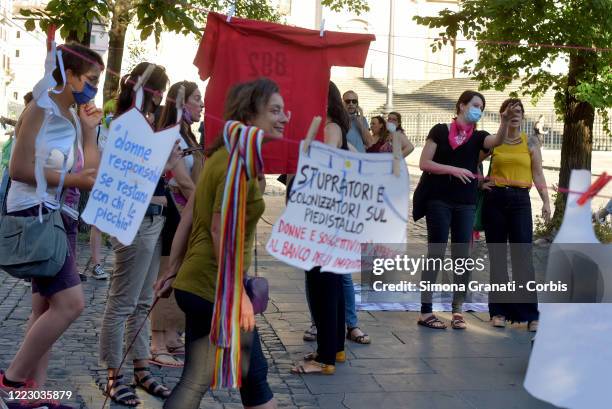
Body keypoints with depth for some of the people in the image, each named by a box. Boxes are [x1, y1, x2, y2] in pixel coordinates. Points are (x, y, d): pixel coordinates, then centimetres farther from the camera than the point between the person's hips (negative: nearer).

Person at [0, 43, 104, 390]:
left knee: (47, 309, 8)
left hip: (63, 217, 9)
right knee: (70, 303, -17)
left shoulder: (74, 117, 15)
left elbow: (91, 174, 11)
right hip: (35, 215, -9)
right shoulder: (41, 110, -9)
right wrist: (73, 179, -18)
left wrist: (89, 130, 7)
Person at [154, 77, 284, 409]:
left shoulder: (224, 155, 12)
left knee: (253, 373, 17)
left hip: (199, 282, 10)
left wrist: (173, 271, 15)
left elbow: (188, 216, 13)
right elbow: (221, 230, -23)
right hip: (215, 288, -10)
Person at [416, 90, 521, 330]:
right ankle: (425, 311, 2)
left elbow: (498, 140, -13)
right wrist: (453, 169, -14)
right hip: (439, 200, -3)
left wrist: (506, 121, -32)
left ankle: (457, 310, 13)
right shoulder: (440, 130, 2)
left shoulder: (478, 137, 9)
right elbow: (424, 163, -3)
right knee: (436, 253, -2)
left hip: (466, 203, 3)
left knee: (462, 255, 4)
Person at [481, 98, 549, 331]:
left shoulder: (530, 142, 7)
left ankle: (529, 314, -2)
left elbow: (538, 174, 6)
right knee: (497, 255, 4)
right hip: (494, 199, 1)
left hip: (520, 200, -1)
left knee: (523, 254, -6)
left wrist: (546, 200, -3)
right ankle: (499, 311, 12)